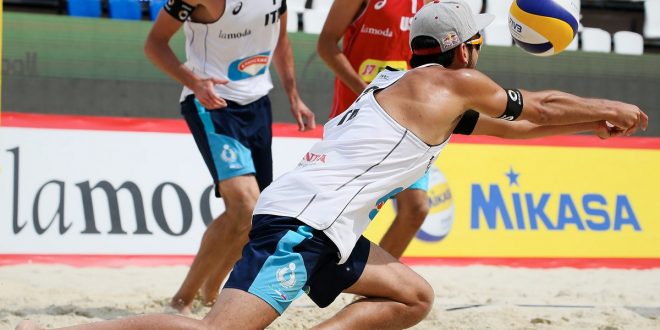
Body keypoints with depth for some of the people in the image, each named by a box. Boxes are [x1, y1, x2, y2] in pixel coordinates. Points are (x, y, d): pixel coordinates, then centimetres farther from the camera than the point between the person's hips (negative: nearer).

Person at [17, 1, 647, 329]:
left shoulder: (401, 84, 27)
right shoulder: (452, 81, 3)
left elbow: (518, 119, 38)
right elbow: (540, 106, 16)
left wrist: (590, 121, 42)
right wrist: (610, 109, 31)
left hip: (324, 233, 9)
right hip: (303, 224, -9)